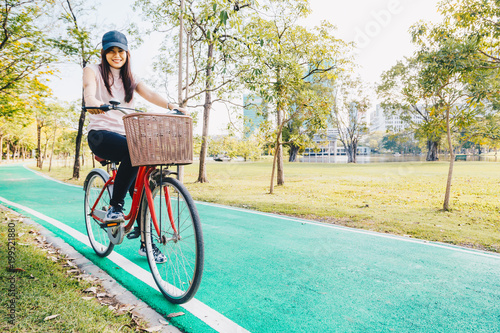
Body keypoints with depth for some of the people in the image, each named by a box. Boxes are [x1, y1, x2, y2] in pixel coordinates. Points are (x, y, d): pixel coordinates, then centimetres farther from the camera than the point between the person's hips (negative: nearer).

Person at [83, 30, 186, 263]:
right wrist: (98, 104, -37)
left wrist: (171, 106, -22)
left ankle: (146, 241, 0)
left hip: (125, 135, 4)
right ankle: (114, 207, -21)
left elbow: (149, 94, -1)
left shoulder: (130, 79, 18)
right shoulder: (93, 71, 8)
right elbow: (89, 94, -12)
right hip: (101, 134, -4)